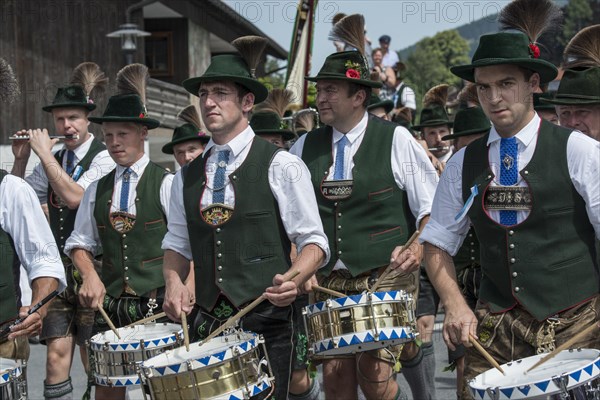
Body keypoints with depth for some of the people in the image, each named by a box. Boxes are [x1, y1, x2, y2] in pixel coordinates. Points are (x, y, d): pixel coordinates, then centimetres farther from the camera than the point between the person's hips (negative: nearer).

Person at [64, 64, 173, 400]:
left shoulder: (166, 184, -3)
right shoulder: (97, 190, 11)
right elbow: (80, 243, 16)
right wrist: (90, 276, -2)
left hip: (159, 304, -4)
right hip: (111, 303, 4)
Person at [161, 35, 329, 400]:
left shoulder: (280, 166, -5)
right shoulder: (187, 176, 10)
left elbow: (314, 241, -4)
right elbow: (177, 243, 18)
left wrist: (293, 278, -23)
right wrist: (174, 281, -2)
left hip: (267, 321, -4)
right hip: (208, 323, 4)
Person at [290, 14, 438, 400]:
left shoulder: (396, 139, -5)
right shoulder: (306, 147, 6)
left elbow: (432, 208, -2)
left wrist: (417, 250, -19)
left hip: (387, 278, -4)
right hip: (329, 281, 4)